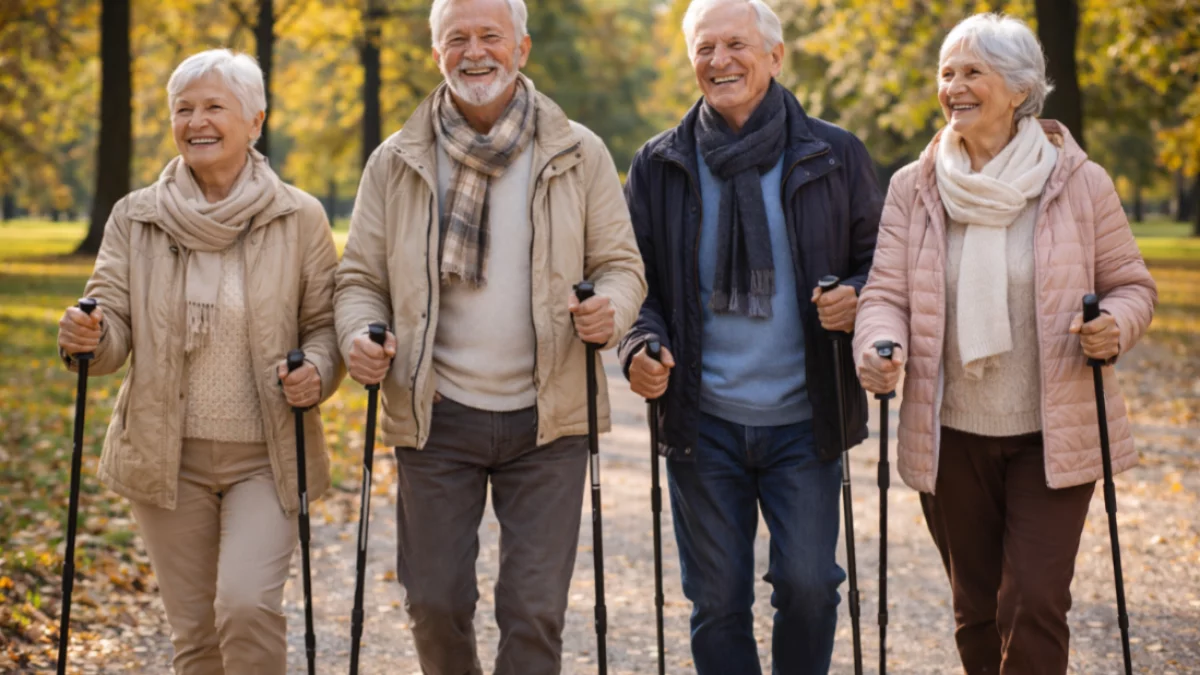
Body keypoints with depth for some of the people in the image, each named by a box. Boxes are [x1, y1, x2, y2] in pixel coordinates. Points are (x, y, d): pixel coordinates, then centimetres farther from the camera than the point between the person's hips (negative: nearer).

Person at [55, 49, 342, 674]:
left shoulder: (299, 219, -4)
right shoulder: (135, 218, 0)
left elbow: (326, 322, 3)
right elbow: (114, 328, 0)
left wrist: (318, 372, -18)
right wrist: (87, 337, -23)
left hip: (267, 456, -2)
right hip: (167, 454, 2)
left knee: (247, 604, -21)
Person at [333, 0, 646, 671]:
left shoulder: (579, 154, 2)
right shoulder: (396, 163, 4)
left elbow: (621, 263, 7)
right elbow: (361, 279, 8)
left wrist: (613, 309, -17)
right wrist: (359, 337, -13)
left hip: (546, 419, -1)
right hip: (436, 417, 1)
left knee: (536, 610, -2)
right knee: (435, 603, 6)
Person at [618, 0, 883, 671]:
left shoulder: (834, 155, 2)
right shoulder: (659, 165, 5)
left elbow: (881, 260, 9)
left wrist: (859, 298, -15)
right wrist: (642, 345, -11)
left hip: (804, 420, -1)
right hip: (703, 421, 1)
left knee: (808, 584, -4)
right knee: (718, 601, 6)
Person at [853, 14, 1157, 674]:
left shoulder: (1080, 184, -4)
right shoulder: (913, 187, 1)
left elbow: (1131, 283, 5)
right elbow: (886, 292, -3)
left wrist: (1115, 326, -18)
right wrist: (879, 347, -25)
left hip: (1052, 436, -3)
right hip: (951, 437, 3)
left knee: (1034, 607, -10)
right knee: (976, 610, 13)